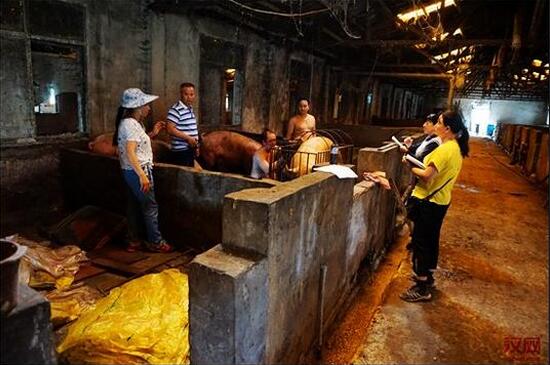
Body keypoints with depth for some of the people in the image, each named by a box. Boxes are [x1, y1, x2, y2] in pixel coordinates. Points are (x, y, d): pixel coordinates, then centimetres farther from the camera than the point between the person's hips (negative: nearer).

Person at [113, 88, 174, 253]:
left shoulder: (131, 123, 11)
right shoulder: (130, 124, -19)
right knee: (150, 207, 0)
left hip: (131, 171, 10)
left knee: (134, 206, 16)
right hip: (138, 171, -10)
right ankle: (155, 242, 11)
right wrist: (142, 175, -31)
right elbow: (130, 152, -27)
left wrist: (152, 134, 14)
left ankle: (133, 241, 26)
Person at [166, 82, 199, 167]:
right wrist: (188, 138, -20)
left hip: (191, 149, 9)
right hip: (181, 151, -9)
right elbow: (170, 129, -22)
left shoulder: (190, 109, 13)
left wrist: (196, 143, 18)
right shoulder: (176, 110, -15)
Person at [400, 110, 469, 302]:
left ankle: (422, 288, 8)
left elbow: (427, 176, -24)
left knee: (421, 242, 0)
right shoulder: (457, 148, 9)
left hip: (428, 202, -10)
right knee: (431, 240, 21)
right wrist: (419, 164, 2)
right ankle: (427, 277, 37)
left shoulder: (445, 149, -22)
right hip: (441, 200, 10)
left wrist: (411, 167, -10)